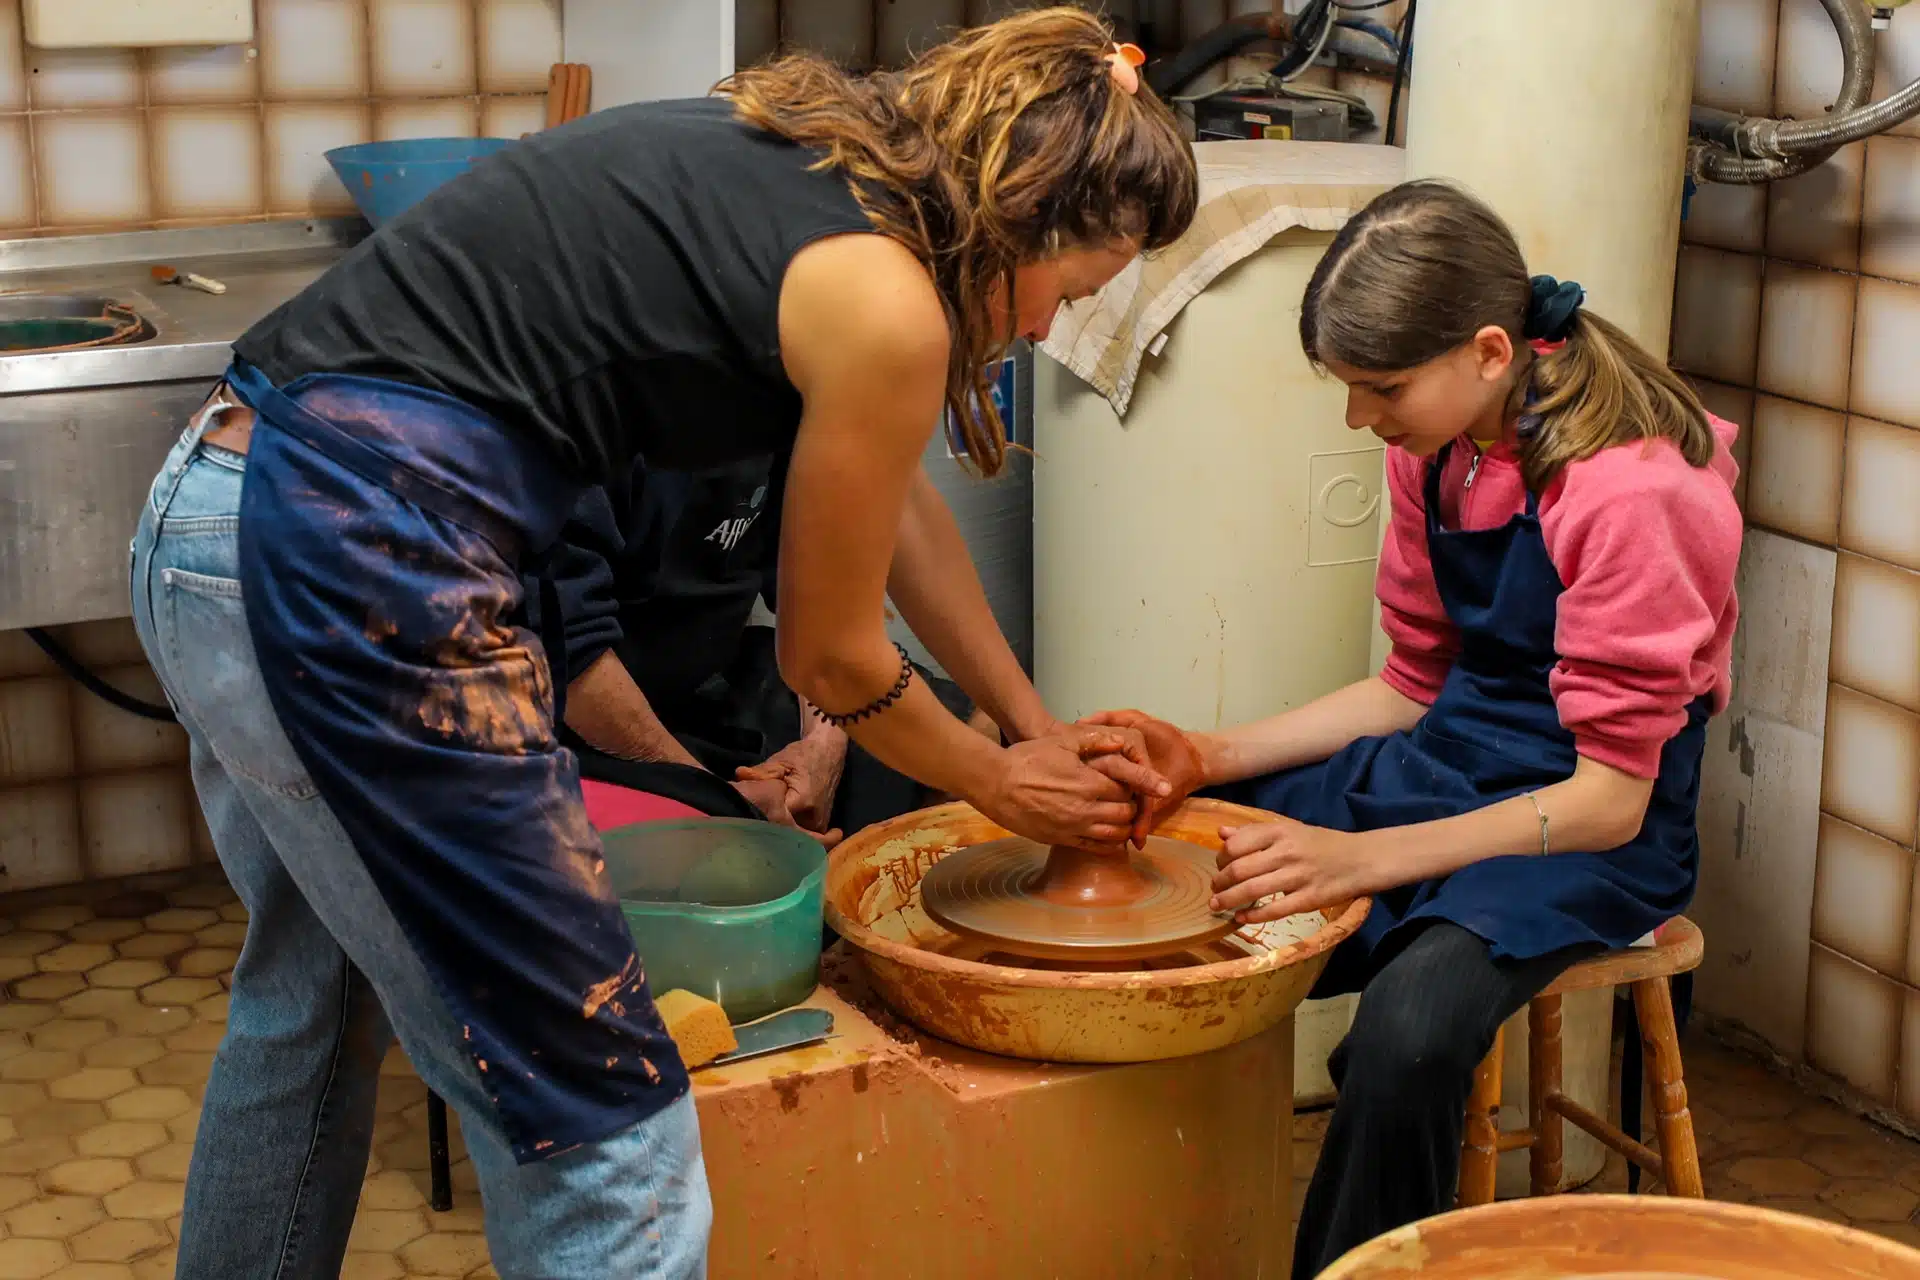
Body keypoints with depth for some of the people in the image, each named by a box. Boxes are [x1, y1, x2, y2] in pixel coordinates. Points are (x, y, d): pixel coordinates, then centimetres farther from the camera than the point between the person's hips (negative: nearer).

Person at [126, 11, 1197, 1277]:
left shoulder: (797, 157, 16)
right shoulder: (881, 302, -10)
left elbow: (903, 508, 27)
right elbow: (830, 655, 3)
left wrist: (1038, 724, 34)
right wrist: (1001, 786, 20)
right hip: (357, 565, -10)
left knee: (310, 1007, 30)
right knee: (601, 1123, 1)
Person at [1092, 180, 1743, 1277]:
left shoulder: (1629, 492, -22)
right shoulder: (1436, 450, 2)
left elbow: (1610, 797, -21)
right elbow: (1415, 684, 11)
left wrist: (1363, 860, -29)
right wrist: (1210, 758, -1)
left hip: (1595, 834, -8)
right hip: (1444, 766, 8)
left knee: (1410, 1026, -36)